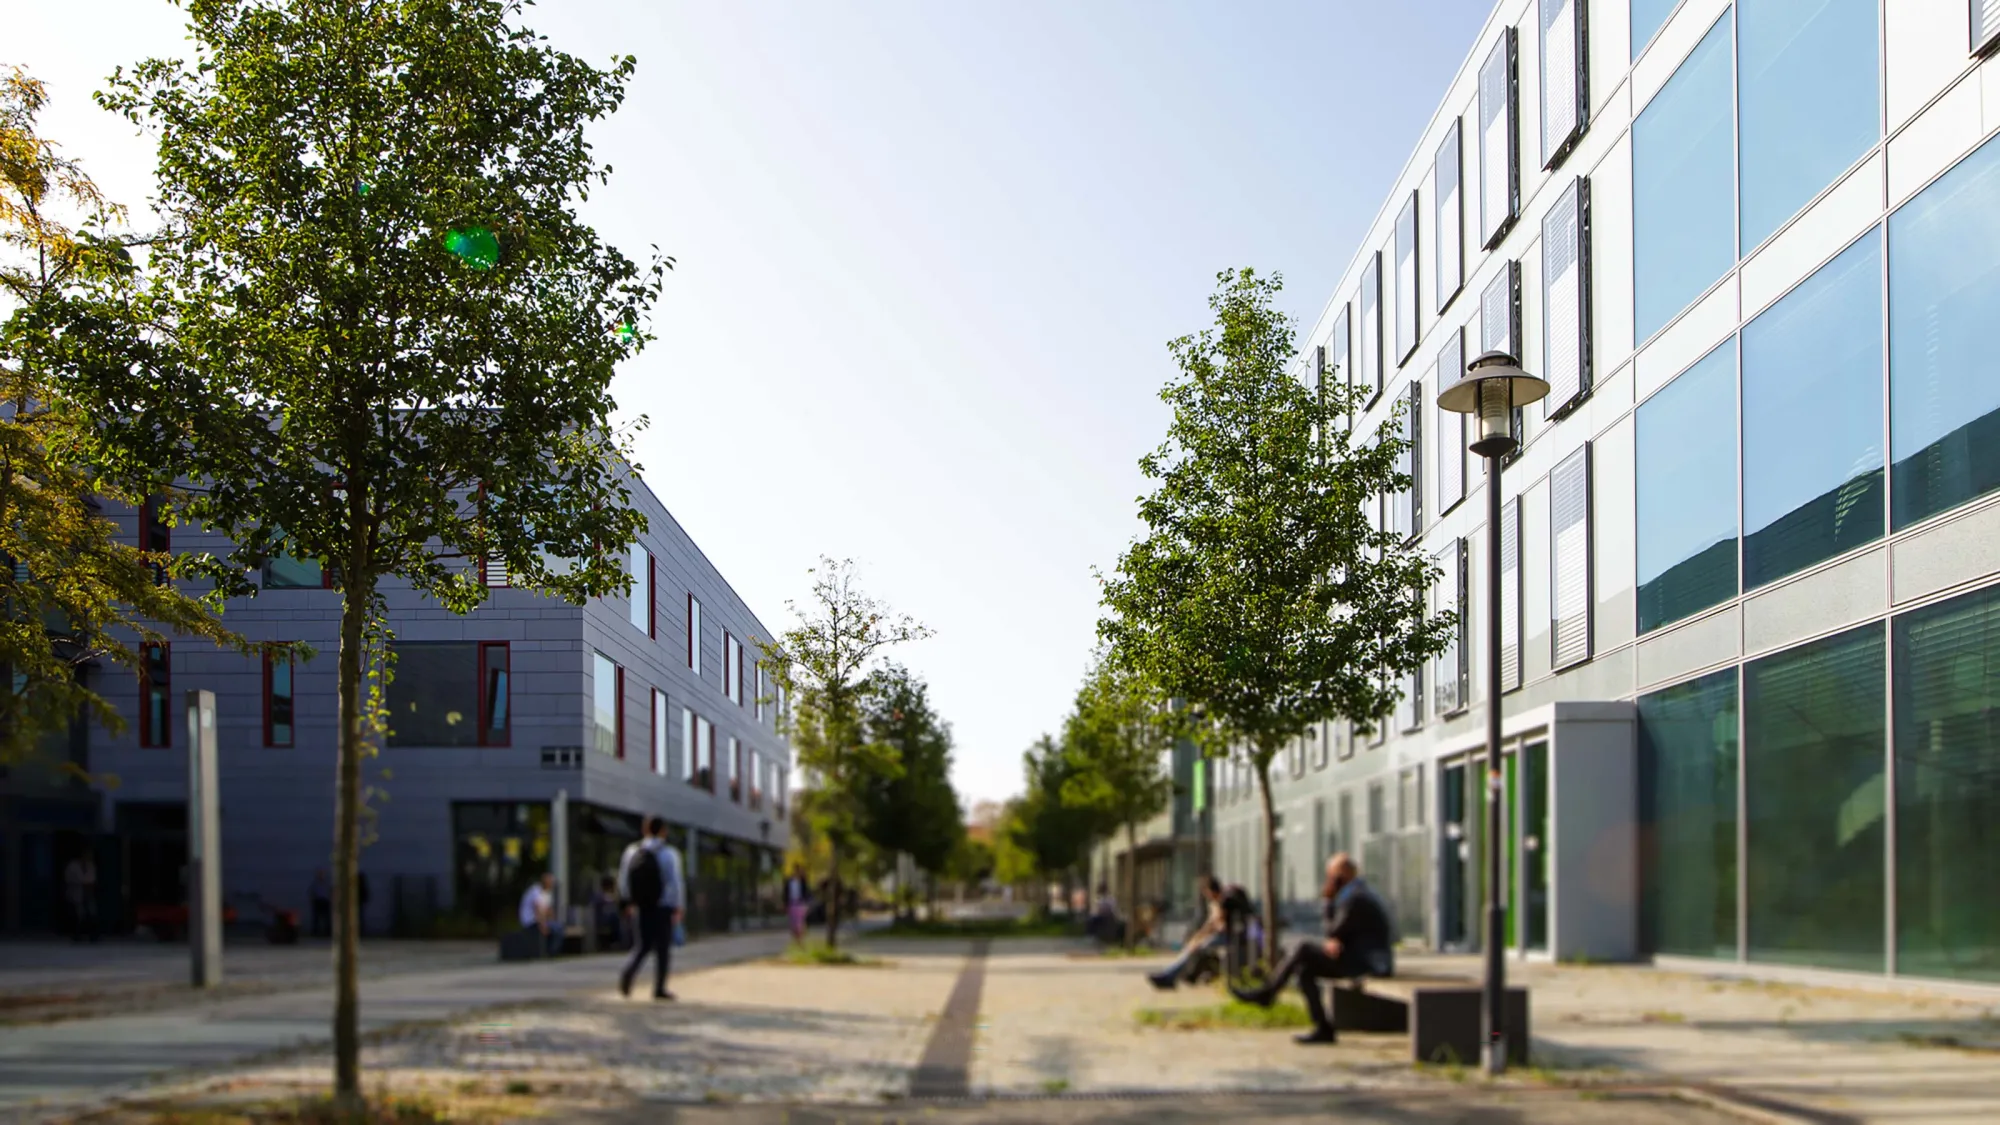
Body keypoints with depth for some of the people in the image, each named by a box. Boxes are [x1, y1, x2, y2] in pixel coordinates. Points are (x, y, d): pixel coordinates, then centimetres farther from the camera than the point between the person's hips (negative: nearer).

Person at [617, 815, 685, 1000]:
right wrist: (678, 908, -6)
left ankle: (628, 973, -11)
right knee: (663, 948, 5)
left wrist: (630, 902, 21)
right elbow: (675, 882, -12)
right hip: (663, 907, -4)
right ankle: (659, 988, 5)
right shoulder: (668, 853, -9)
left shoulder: (632, 851, 4)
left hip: (642, 907, 4)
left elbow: (623, 881, 9)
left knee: (643, 944, 14)